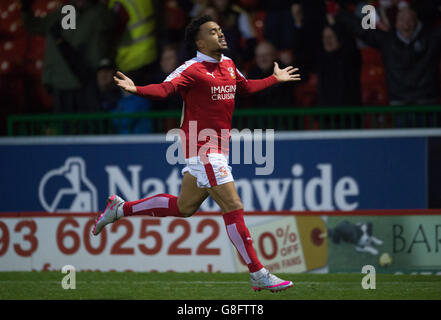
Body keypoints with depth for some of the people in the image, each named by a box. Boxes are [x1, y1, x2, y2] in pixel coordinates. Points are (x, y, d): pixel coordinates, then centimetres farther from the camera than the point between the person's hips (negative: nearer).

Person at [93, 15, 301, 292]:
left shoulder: (229, 65, 13)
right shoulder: (192, 69, -12)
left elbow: (246, 87, 32)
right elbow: (164, 89, -24)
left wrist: (275, 79, 41)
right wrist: (136, 89, -41)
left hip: (218, 148, 9)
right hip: (202, 146, -9)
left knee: (184, 207, 17)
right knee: (233, 207, -10)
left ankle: (120, 209, 32)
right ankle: (258, 274, -7)